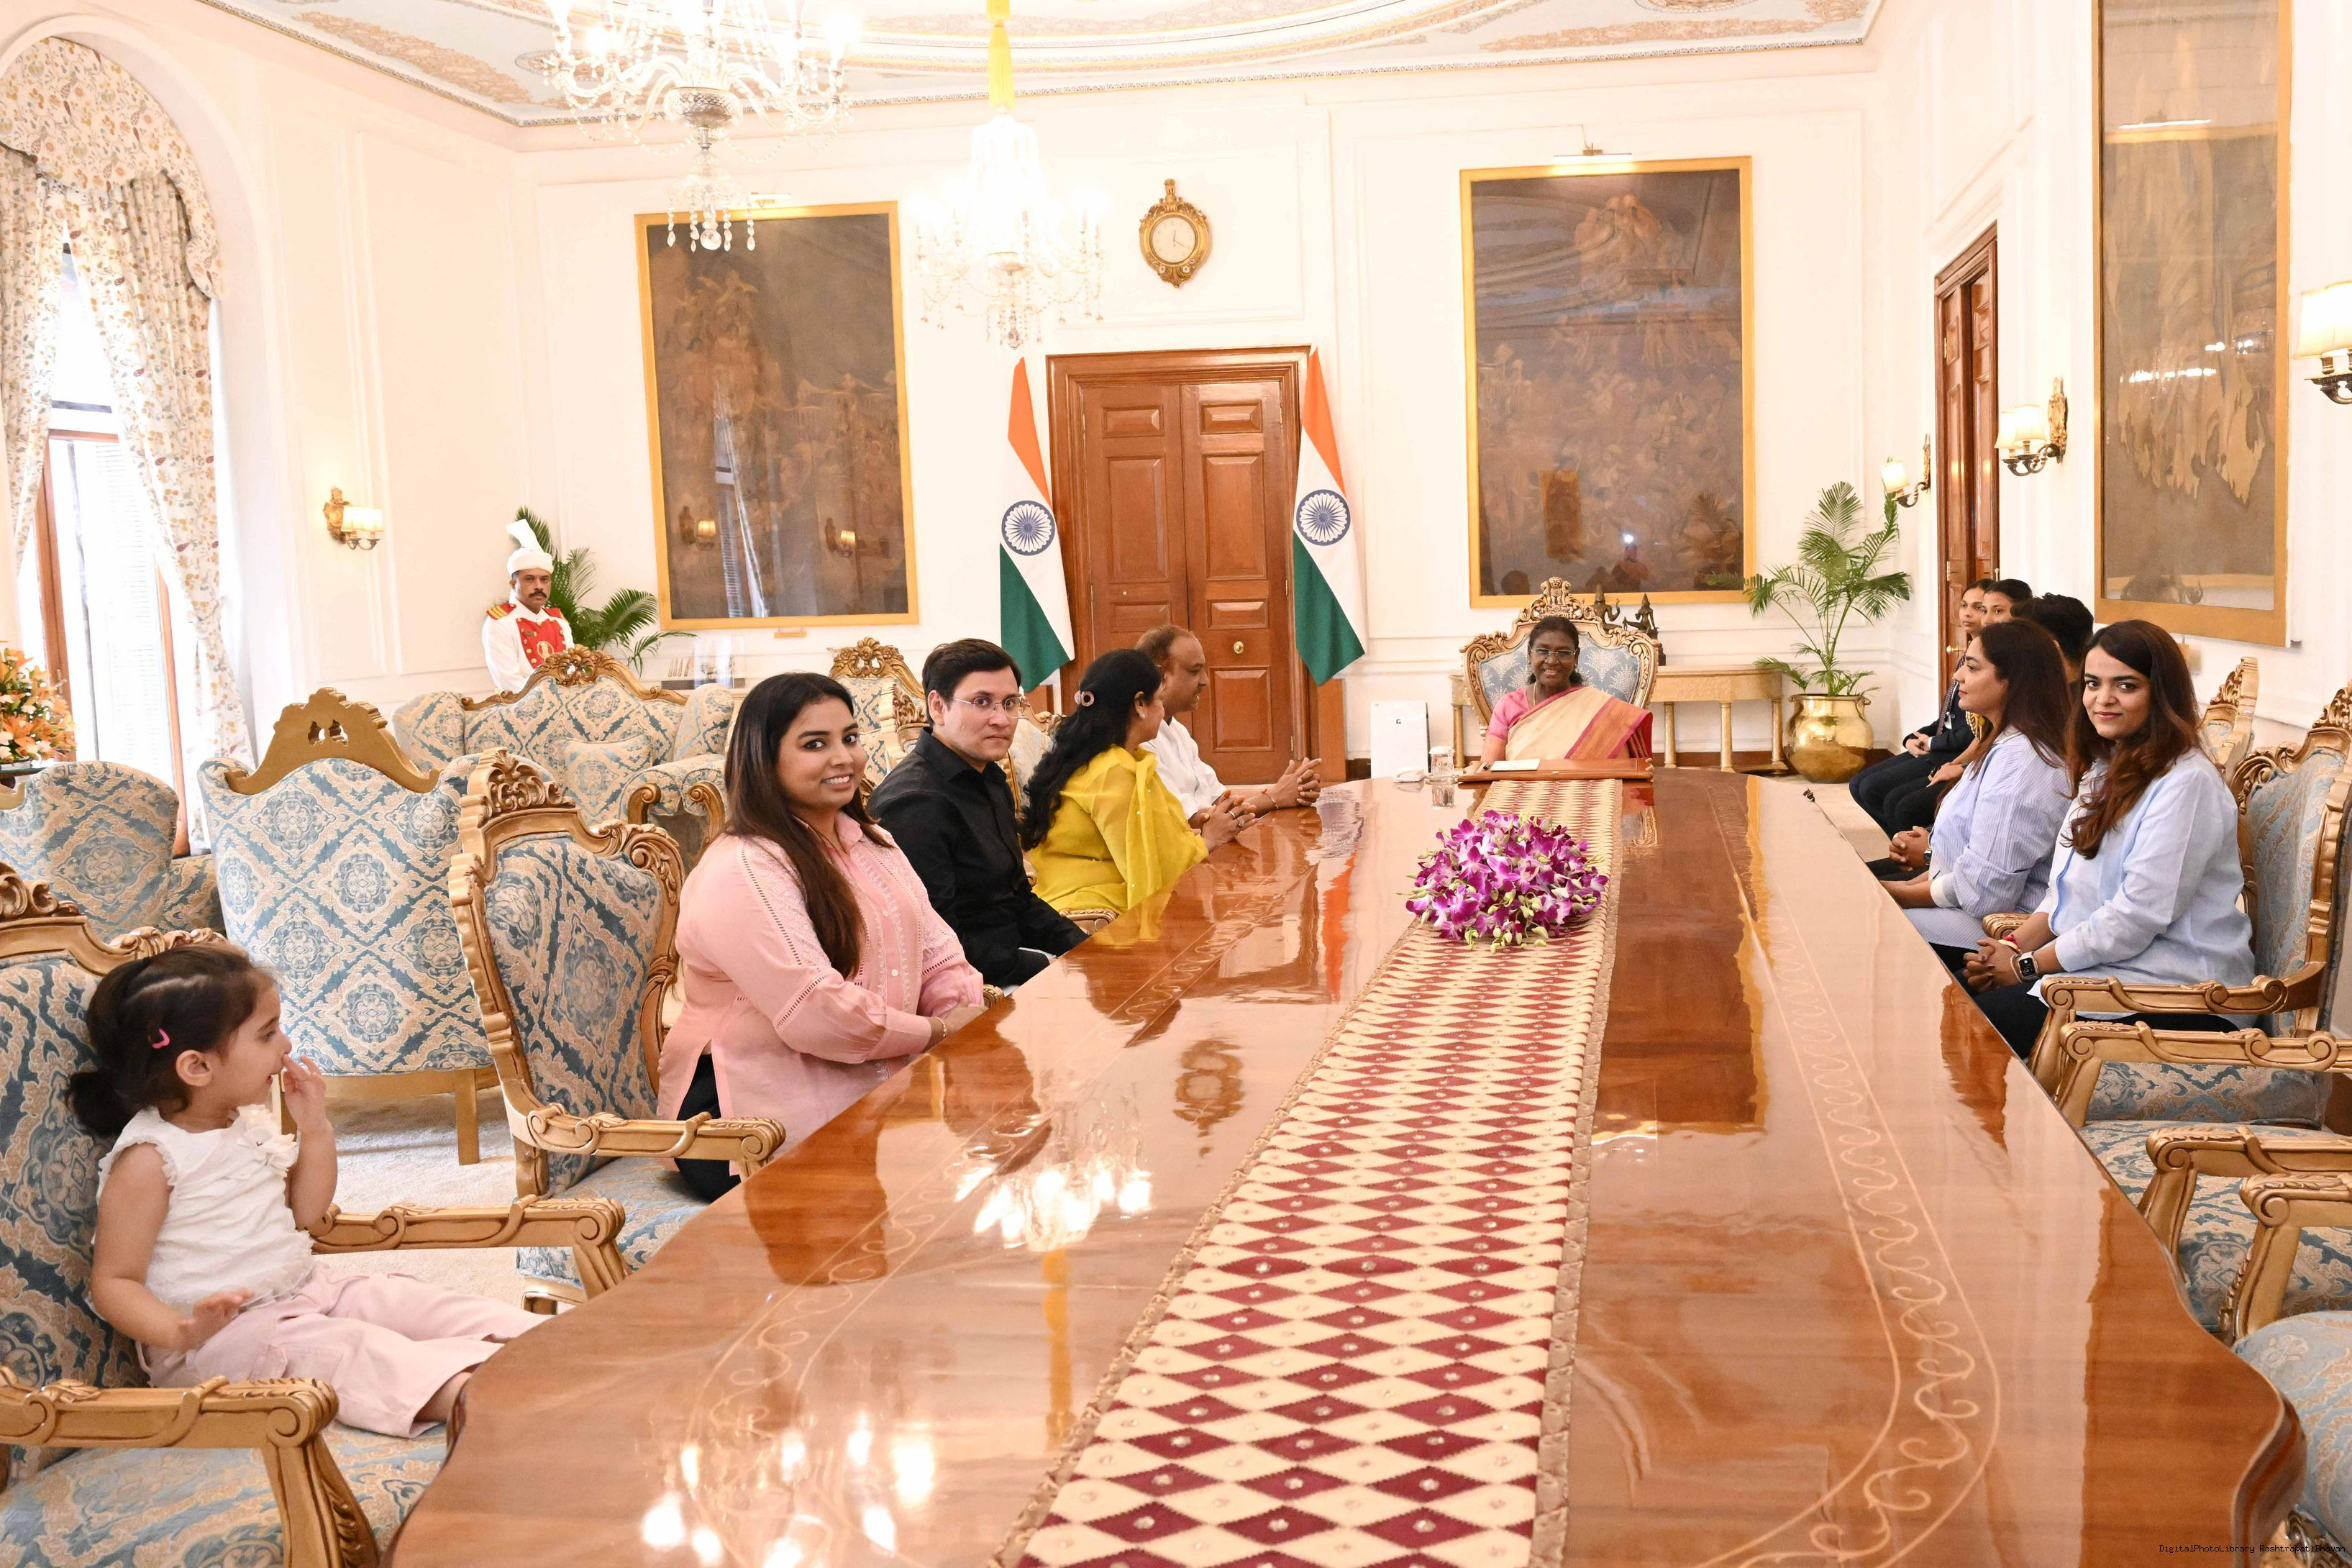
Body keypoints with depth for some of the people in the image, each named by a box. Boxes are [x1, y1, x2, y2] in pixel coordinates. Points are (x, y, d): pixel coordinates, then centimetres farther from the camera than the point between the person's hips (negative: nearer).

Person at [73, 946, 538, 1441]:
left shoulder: (253, 1119, 9)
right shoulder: (150, 1158, -15)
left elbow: (306, 1213, 19)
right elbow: (114, 1282, -14)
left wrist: (315, 1129, 3)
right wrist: (181, 1332, -33)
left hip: (305, 1290, 8)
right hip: (220, 1334, -8)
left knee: (415, 1302, -11)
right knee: (342, 1346, -32)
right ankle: (460, 1393, -51)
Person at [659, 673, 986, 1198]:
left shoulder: (872, 844, 16)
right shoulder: (742, 872, -15)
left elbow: (937, 956, 13)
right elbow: (812, 1013, -23)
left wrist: (973, 1018, -9)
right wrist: (938, 1032, -14)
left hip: (874, 1087, 9)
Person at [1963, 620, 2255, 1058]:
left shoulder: (2186, 783, -16)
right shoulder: (2105, 771, 15)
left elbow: (2137, 915, -20)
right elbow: (2067, 889, 16)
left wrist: (2028, 965, -13)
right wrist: (2016, 944, -3)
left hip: (2176, 990, -8)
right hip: (2097, 960, 8)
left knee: (1983, 1023, -20)